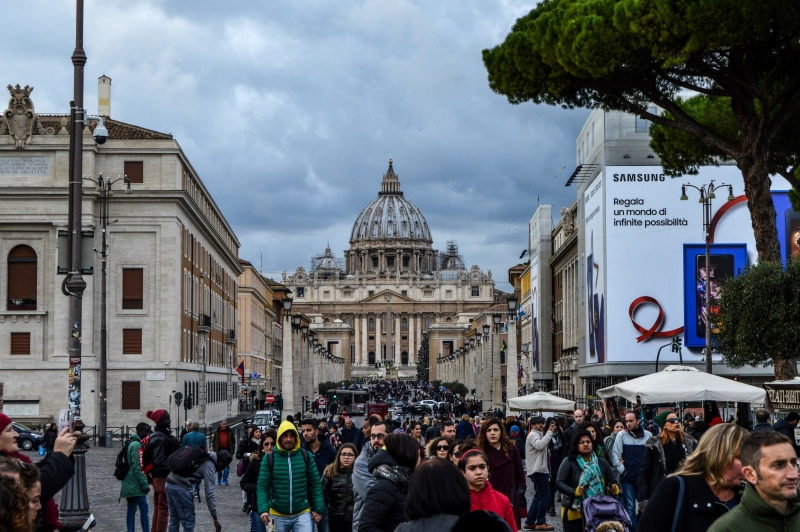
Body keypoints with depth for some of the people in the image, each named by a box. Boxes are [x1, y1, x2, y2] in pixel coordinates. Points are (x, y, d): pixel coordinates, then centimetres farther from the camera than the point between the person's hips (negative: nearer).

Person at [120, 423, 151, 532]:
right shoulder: (137, 445, -15)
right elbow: (137, 467, -20)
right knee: (144, 509, -9)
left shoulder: (132, 444, 16)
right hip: (136, 485, -10)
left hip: (129, 485, 10)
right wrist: (145, 484, -18)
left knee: (131, 509, 10)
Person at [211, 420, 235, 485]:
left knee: (226, 466, -6)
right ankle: (219, 479, 22)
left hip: (227, 450, -1)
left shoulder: (230, 432, 4)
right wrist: (215, 450, -2)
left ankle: (225, 480, -2)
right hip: (219, 451, 1)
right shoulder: (217, 432, 5)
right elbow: (214, 442, 8)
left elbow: (233, 442, 7)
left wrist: (232, 450, -1)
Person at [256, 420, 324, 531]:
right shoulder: (269, 458, -3)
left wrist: (318, 509, -1)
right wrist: (263, 509, -18)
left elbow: (315, 484, 3)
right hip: (277, 516, 0)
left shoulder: (306, 456, -1)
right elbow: (262, 487, -5)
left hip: (302, 514, 0)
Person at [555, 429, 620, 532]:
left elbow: (612, 482, 15)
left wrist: (614, 488, -9)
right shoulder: (569, 462, -1)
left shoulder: (602, 462, 13)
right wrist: (574, 491, -24)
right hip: (574, 513, -3)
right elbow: (559, 483, -7)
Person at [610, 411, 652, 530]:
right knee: (630, 507, 0)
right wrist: (622, 471, -8)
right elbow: (615, 455, -3)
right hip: (628, 477, -1)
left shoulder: (648, 435, 2)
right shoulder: (622, 435, -1)